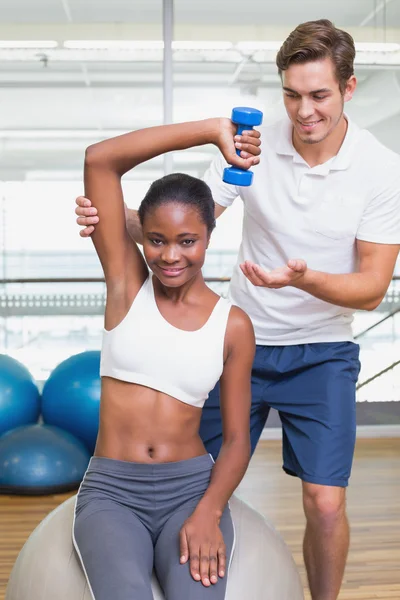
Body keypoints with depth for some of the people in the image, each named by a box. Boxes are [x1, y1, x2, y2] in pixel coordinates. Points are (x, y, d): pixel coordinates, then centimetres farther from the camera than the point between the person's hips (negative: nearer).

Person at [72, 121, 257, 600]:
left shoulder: (234, 325, 3)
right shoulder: (127, 282, 2)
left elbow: (236, 439, 4)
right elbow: (99, 160, -7)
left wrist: (209, 512, -14)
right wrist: (210, 130, -9)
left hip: (192, 487, 1)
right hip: (110, 490, -1)